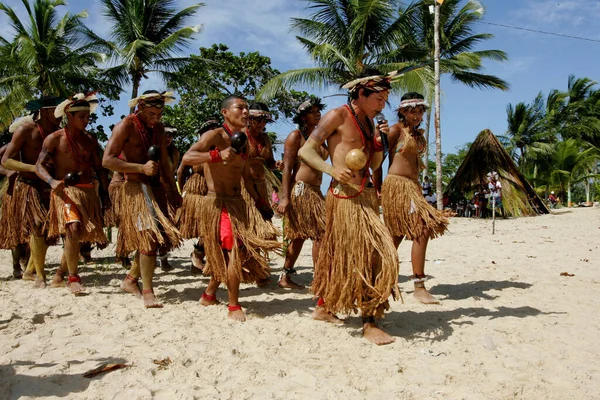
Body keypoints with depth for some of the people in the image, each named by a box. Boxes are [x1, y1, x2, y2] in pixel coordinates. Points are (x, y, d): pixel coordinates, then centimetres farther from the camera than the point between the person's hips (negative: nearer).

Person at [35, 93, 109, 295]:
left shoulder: (90, 142, 12)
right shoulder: (54, 139, 0)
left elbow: (99, 169, 15)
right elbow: (39, 165, -5)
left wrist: (106, 193, 7)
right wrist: (52, 181, -24)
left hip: (88, 192, 5)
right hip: (65, 191, -5)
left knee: (80, 235, 8)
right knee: (73, 229, -24)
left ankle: (62, 269, 32)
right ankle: (73, 278, -14)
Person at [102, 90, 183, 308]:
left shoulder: (158, 128, 14)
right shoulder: (126, 126, -8)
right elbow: (107, 160, -15)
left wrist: (174, 190, 16)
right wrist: (142, 168, -20)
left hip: (155, 188, 8)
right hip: (135, 189, -7)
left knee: (156, 238, 9)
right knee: (149, 237, -14)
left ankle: (130, 280, 26)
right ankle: (147, 292, -6)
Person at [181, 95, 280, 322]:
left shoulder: (243, 142, 14)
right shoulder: (215, 136, -9)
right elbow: (187, 158, -24)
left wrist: (259, 201, 18)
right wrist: (217, 155, -37)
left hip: (238, 203, 8)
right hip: (217, 203, -8)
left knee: (229, 254, 11)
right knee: (235, 250, -12)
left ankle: (210, 294, 31)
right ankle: (234, 307, 1)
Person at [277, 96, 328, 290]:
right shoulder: (296, 136, -4)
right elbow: (287, 167, -10)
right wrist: (284, 197, -18)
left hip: (315, 192, 8)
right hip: (300, 190, -8)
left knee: (300, 236, 10)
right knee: (321, 234, -11)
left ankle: (285, 277, 19)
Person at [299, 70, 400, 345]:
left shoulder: (368, 123, 18)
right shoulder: (338, 116, -5)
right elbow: (306, 150, -9)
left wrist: (380, 140, 1)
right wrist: (332, 170, -24)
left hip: (366, 195, 8)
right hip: (345, 196, -8)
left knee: (343, 255, 14)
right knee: (374, 253, -11)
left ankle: (324, 305, 28)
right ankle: (369, 324, -4)